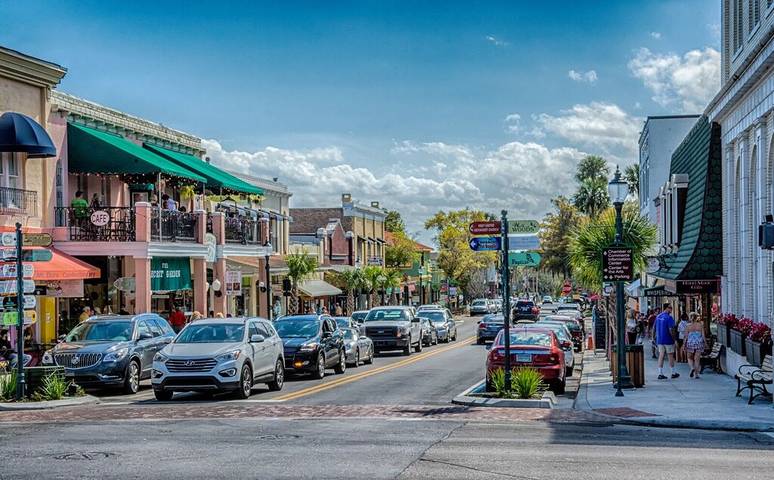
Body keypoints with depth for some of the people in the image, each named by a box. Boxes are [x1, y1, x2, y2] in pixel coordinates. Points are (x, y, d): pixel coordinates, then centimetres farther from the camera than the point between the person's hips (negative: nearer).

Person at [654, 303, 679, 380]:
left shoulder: (658, 317, 8)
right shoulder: (669, 317, -15)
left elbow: (654, 328, 15)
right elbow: (671, 329, -21)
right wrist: (674, 338, -11)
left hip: (660, 339, 6)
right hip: (668, 340, -6)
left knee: (661, 356, 6)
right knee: (671, 356, 7)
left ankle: (660, 373, 1)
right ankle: (673, 373, 16)